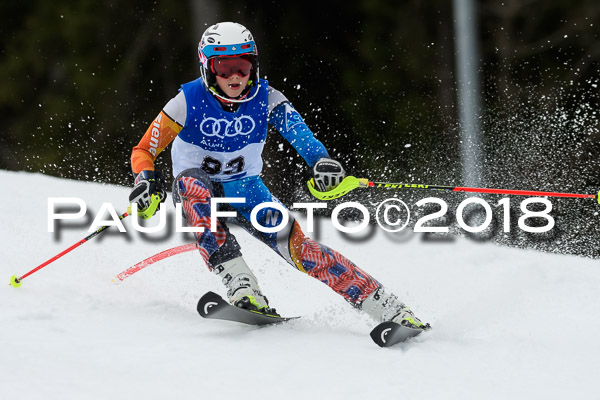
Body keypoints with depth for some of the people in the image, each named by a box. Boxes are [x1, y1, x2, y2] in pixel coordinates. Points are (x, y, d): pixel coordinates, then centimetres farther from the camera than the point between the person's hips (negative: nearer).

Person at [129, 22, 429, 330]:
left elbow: (298, 131, -29)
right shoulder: (188, 102, -17)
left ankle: (389, 308, -20)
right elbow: (143, 151, -11)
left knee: (294, 242, -20)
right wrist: (146, 182, -33)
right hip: (197, 190, -1)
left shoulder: (265, 98, -12)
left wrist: (321, 161, -50)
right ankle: (240, 284, -45)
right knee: (192, 181, -37)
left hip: (245, 189, 1)